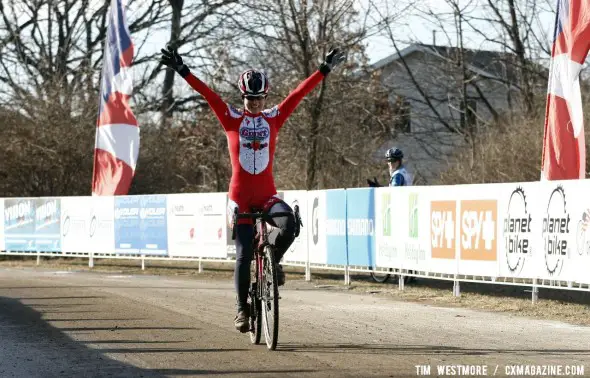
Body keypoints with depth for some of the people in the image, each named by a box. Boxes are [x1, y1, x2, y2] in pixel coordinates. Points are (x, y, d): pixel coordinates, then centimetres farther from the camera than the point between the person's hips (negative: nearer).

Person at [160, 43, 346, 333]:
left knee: (289, 225, -27)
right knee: (243, 254, -2)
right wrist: (181, 71, -16)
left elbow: (299, 93, 1)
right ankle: (242, 309, 13)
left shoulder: (273, 118, 5)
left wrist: (325, 69, -2)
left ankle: (273, 260, 5)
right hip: (240, 197, -1)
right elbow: (207, 93, -8)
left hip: (267, 195, 1)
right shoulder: (231, 118, 1)